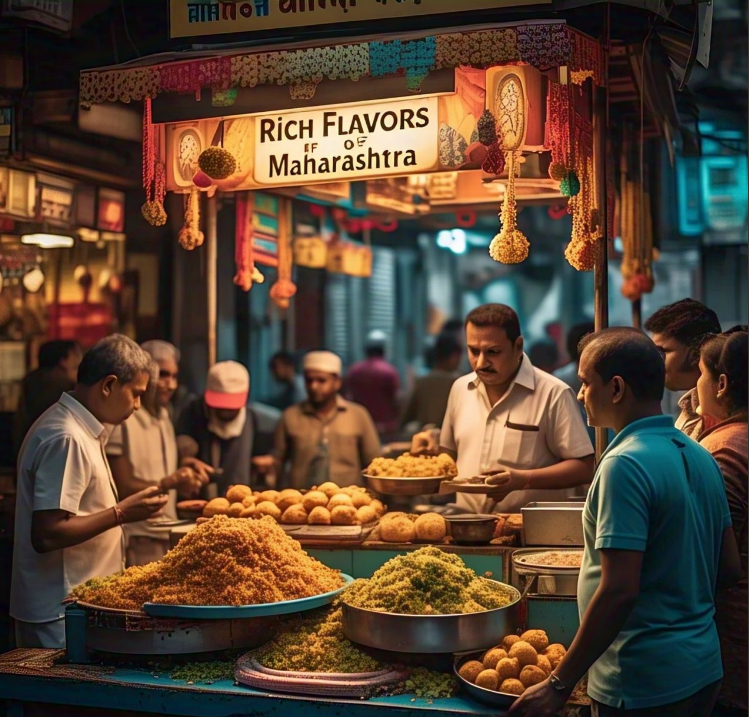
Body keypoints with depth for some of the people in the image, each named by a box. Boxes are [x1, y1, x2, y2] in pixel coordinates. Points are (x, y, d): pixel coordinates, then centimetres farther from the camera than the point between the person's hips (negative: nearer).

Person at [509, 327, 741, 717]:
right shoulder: (701, 457, 4)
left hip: (642, 685, -8)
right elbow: (730, 566, 10)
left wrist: (559, 685, -19)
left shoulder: (625, 464, -20)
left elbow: (619, 590, -24)